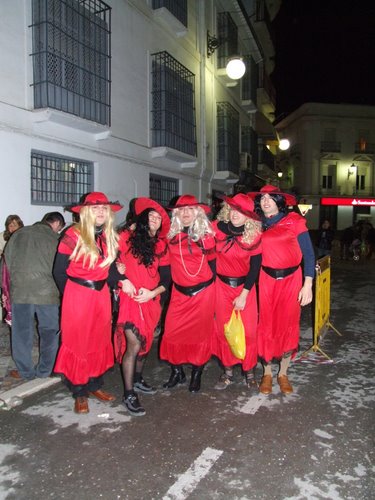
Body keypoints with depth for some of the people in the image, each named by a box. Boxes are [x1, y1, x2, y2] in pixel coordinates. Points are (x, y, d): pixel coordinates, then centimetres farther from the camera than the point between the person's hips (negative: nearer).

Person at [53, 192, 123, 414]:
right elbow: (59, 271, -5)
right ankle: (80, 393, 20)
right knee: (78, 343, 5)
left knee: (100, 342, 14)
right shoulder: (73, 235, -12)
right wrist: (72, 294, 4)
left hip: (102, 294, 5)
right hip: (77, 295, -5)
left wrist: (122, 279, -6)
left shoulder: (111, 237, 5)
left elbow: (110, 269, 9)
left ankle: (95, 385, 32)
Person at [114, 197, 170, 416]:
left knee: (145, 342, 15)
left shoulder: (161, 245, 11)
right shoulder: (126, 237, -1)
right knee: (134, 344, -11)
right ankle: (129, 394, 2)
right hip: (130, 298, -5)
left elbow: (165, 278, 9)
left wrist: (153, 292, -7)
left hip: (151, 300, 5)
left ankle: (138, 380, 37)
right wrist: (123, 281, -14)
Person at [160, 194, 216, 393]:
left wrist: (209, 284, 4)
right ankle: (177, 372, 23)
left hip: (203, 291, -1)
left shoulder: (205, 234, -3)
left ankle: (196, 375, 26)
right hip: (179, 292, 2)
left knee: (200, 332, 8)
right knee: (173, 332, 1)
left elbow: (211, 261, 4)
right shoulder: (171, 235, 0)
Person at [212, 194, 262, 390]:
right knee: (223, 329, 6)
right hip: (222, 285, 1)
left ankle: (249, 372, 18)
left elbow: (255, 266, -7)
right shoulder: (217, 228, -10)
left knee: (249, 331, -1)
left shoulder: (254, 235, -10)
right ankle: (228, 372, 22)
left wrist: (244, 295, -9)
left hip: (245, 286, -1)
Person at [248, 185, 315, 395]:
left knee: (288, 325, 7)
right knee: (266, 326, 5)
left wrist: (308, 285, -10)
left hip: (291, 279, -1)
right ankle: (267, 373, 23)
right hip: (266, 280, 1)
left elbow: (308, 254, -4)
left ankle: (283, 373, 25)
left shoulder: (294, 221, -2)